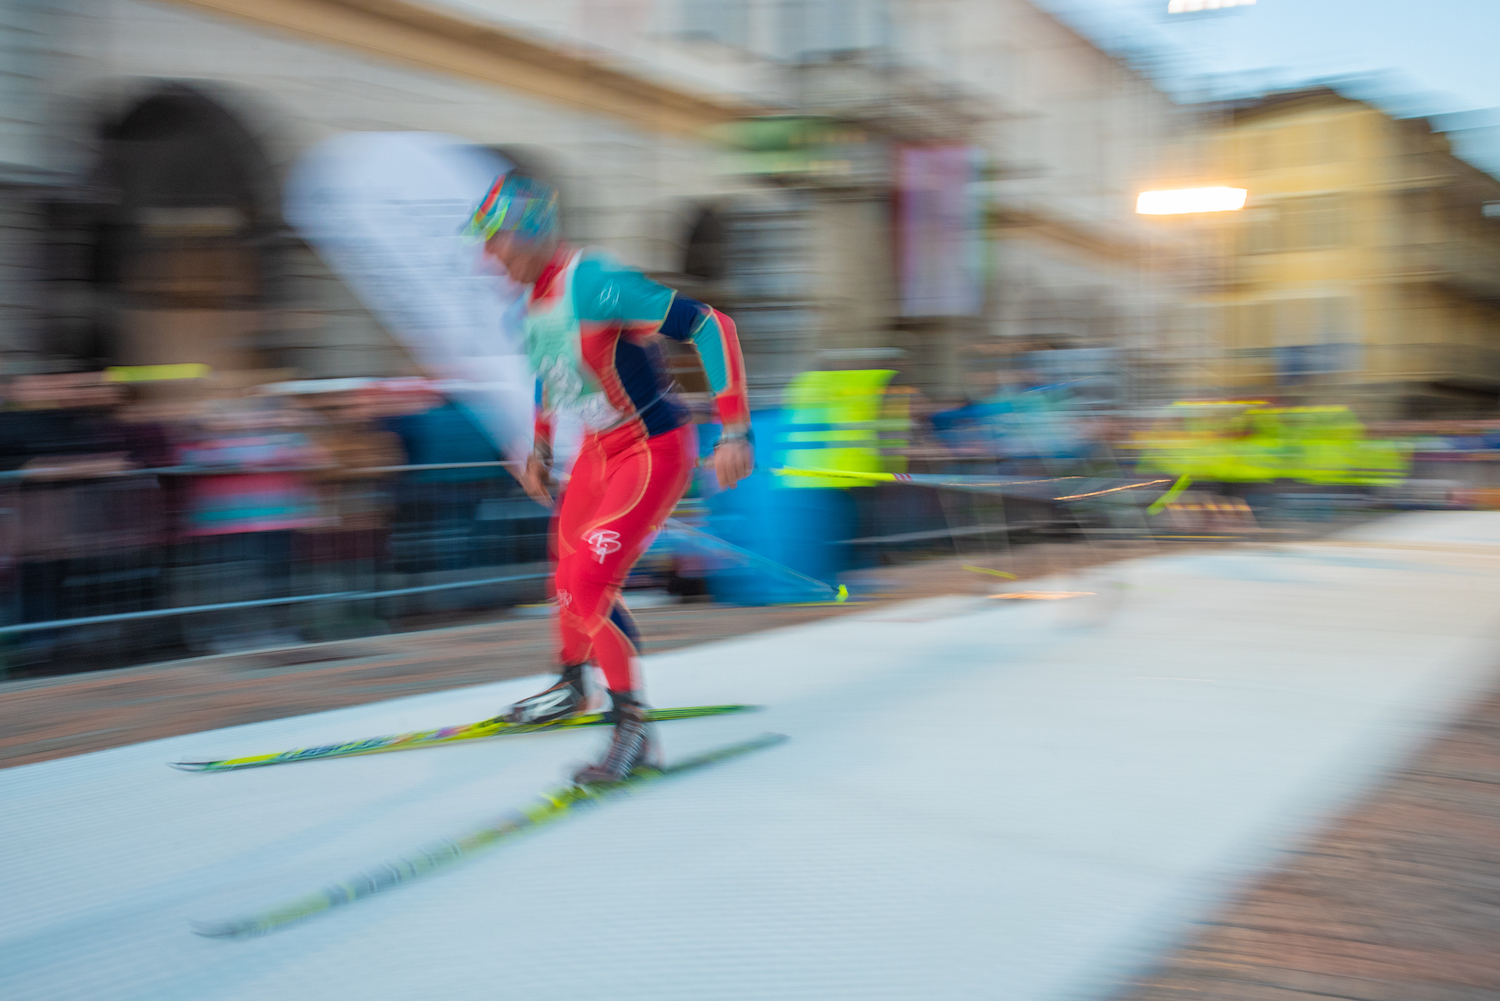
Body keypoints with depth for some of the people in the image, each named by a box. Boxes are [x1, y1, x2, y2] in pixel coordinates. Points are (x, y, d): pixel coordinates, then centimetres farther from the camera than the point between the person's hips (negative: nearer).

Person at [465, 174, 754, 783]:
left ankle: (633, 728, -4)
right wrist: (540, 449, 26)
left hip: (656, 450, -9)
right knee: (568, 578, 18)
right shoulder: (533, 306, 3)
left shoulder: (594, 282, -25)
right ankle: (573, 687, 45)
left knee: (591, 582, -18)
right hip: (597, 452, 9)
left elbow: (710, 327, -26)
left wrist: (735, 431, -29)